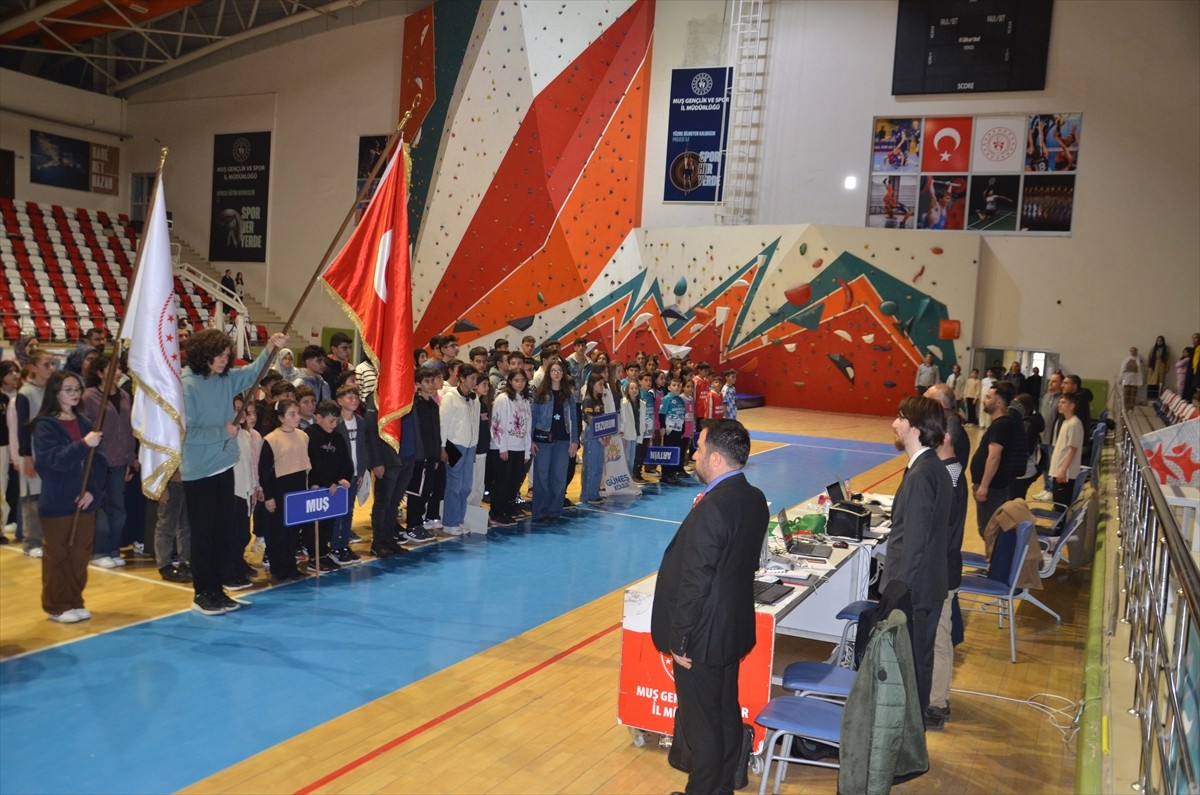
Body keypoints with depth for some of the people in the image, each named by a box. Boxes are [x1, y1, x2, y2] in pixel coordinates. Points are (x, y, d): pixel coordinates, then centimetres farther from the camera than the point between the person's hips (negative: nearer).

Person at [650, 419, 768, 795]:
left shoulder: (711, 510, -28)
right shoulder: (754, 499, -1)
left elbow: (694, 584, -25)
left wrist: (680, 641, -14)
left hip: (704, 637, -9)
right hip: (734, 629, 9)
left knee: (701, 723, 9)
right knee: (727, 714, 22)